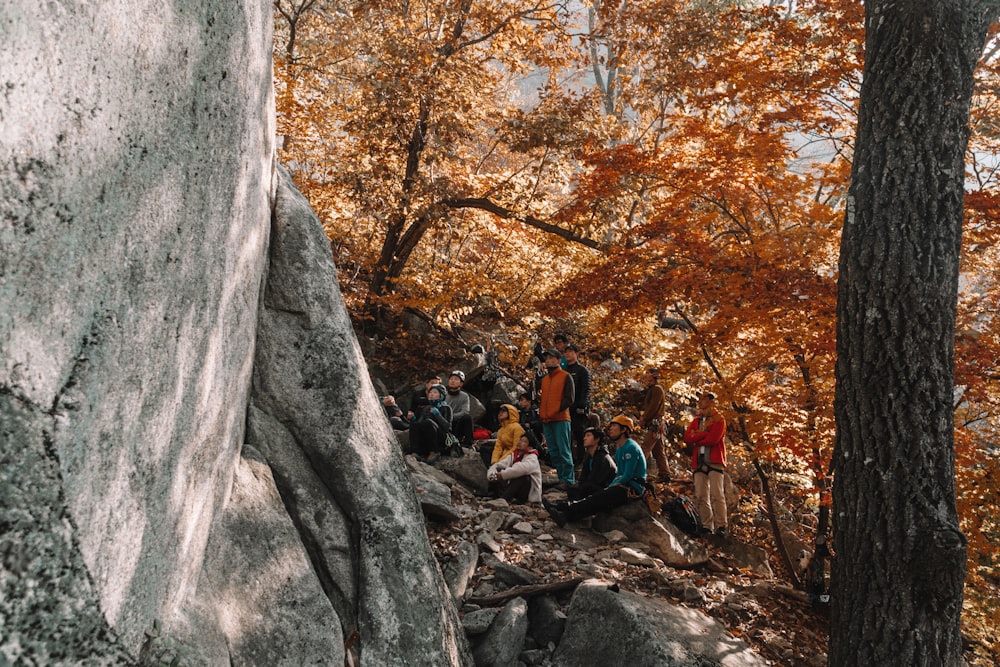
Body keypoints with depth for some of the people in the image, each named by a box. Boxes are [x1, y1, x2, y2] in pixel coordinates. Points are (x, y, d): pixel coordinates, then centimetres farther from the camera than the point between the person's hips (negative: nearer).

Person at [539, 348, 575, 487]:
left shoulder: (566, 377, 0)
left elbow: (569, 399, -7)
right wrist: (541, 413, 8)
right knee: (553, 452, 7)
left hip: (561, 419, -7)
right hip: (546, 421, 7)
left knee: (563, 451, -8)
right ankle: (561, 478, 14)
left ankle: (567, 480, -6)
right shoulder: (544, 379, 20)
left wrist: (556, 411, -14)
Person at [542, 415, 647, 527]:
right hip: (625, 485, 9)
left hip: (633, 488, -9)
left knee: (600, 498, -21)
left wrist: (611, 487, -8)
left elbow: (627, 476, -17)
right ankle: (566, 516, -22)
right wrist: (609, 487, 5)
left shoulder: (631, 447, -14)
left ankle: (566, 508, -29)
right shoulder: (619, 448, 19)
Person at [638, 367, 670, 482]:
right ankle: (664, 474, 12)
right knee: (659, 451, 10)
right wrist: (643, 419, 5)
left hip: (654, 424, -10)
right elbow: (647, 406, 21)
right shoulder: (651, 390, 22)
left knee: (645, 450, -15)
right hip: (657, 425, 10)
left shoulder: (657, 389, -9)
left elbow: (653, 407, -17)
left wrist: (643, 420, -11)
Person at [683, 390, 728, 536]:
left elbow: (713, 439, -13)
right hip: (699, 462, 5)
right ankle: (706, 526, 4)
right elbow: (687, 438, 4)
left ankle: (720, 526, -6)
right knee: (701, 496, 1)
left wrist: (695, 439, 1)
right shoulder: (695, 421, 20)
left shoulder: (718, 420, 2)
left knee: (716, 495, -9)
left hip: (715, 461, -5)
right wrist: (704, 434, -9)